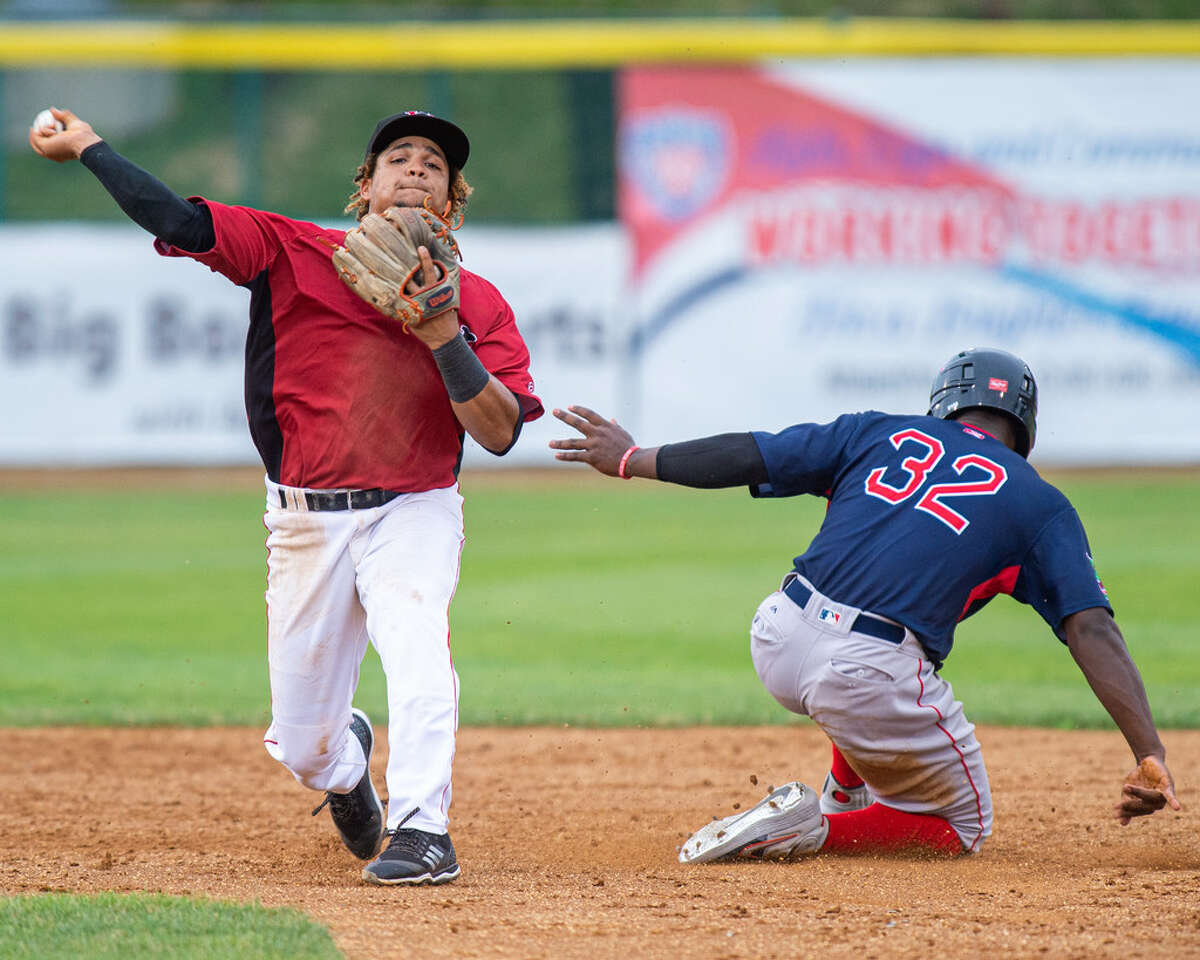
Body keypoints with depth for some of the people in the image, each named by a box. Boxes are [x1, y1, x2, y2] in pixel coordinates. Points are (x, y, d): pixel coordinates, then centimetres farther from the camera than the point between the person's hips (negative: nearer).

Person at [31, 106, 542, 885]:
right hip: (308, 520, 1)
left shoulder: (477, 303, 0)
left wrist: (443, 336, -20)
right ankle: (347, 758, 45)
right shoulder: (294, 254, 0)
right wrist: (86, 146, -10)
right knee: (302, 747, 7)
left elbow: (500, 433, -10)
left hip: (415, 514, -1)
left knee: (417, 643, -33)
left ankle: (422, 831, -31)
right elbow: (178, 222, -9)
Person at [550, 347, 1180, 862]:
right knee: (963, 827, 17)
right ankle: (815, 832, -4)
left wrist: (632, 460, 30)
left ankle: (846, 797, 40)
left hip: (777, 641, 5)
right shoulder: (1040, 505, 11)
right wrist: (1151, 756, -6)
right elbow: (1093, 630, -1)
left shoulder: (883, 434, 18)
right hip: (873, 679, -5)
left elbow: (745, 455, 16)